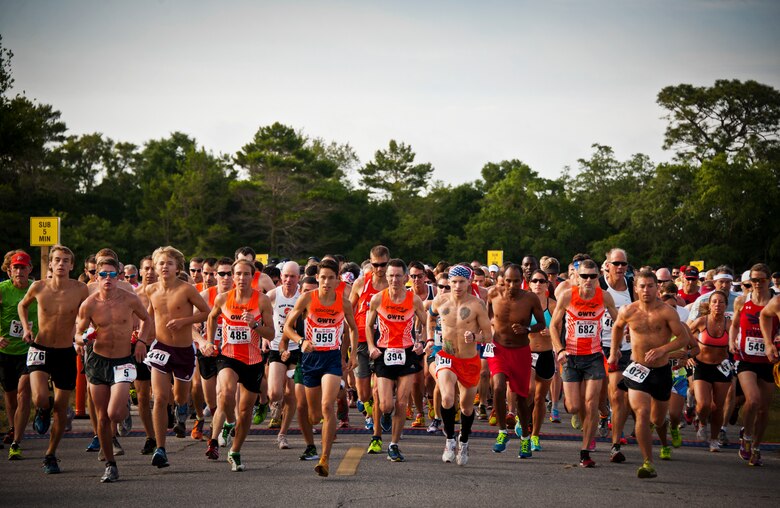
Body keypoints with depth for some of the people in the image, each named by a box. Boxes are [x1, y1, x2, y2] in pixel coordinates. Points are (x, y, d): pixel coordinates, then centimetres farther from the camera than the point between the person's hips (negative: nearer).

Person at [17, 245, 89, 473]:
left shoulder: (80, 290, -8)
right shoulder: (39, 287, -6)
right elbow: (23, 305, 15)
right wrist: (26, 328, 0)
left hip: (66, 352, 1)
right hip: (40, 349, -1)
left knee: (61, 407, 6)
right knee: (40, 398, -23)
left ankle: (51, 454, 26)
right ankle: (43, 412, 17)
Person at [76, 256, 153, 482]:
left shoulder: (130, 300, -6)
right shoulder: (89, 305, -7)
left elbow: (146, 319, 13)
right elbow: (79, 332, 4)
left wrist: (141, 341, -2)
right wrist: (81, 340, -20)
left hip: (123, 362, -1)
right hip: (98, 361, 1)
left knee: (114, 414, -18)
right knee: (102, 418, 5)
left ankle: (125, 413, 21)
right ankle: (110, 465, 19)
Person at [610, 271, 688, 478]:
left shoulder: (667, 312, -14)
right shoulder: (628, 311, -5)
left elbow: (683, 338, -12)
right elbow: (617, 327, 17)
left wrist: (662, 349, -24)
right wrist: (614, 351, 18)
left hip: (662, 370, 0)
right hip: (638, 369, 0)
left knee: (658, 418, 18)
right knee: (642, 414, -19)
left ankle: (664, 444, 54)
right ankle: (648, 463, -20)